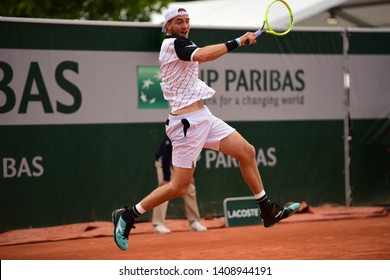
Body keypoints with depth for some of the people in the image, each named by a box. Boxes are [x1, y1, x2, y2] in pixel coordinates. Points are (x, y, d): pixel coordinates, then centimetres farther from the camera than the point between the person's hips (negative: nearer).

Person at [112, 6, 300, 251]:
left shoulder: (179, 45, 15)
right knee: (180, 187, -7)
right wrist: (237, 42, -33)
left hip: (203, 116, 10)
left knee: (247, 152, 6)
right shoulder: (173, 44, -14)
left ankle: (268, 211, 13)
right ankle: (127, 216, 5)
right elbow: (201, 55, -33)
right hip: (188, 122, -10)